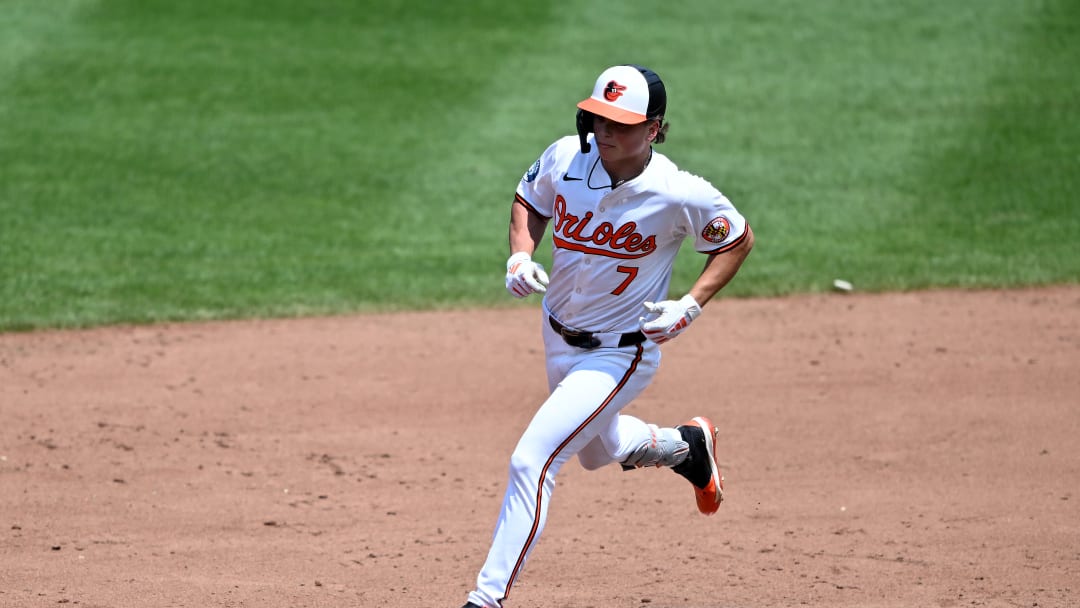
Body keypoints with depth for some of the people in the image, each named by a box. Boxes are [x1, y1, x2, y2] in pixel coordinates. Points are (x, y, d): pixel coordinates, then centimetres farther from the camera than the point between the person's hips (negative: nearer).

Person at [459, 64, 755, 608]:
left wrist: (691, 306, -18)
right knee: (599, 449, 29)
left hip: (620, 354, -7)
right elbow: (529, 201, 9)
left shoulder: (681, 196, -24)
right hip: (558, 334, 7)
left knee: (531, 461, -18)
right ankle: (687, 445, 59)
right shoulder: (564, 158, -13)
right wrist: (520, 256, -11)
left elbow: (738, 241, -6)